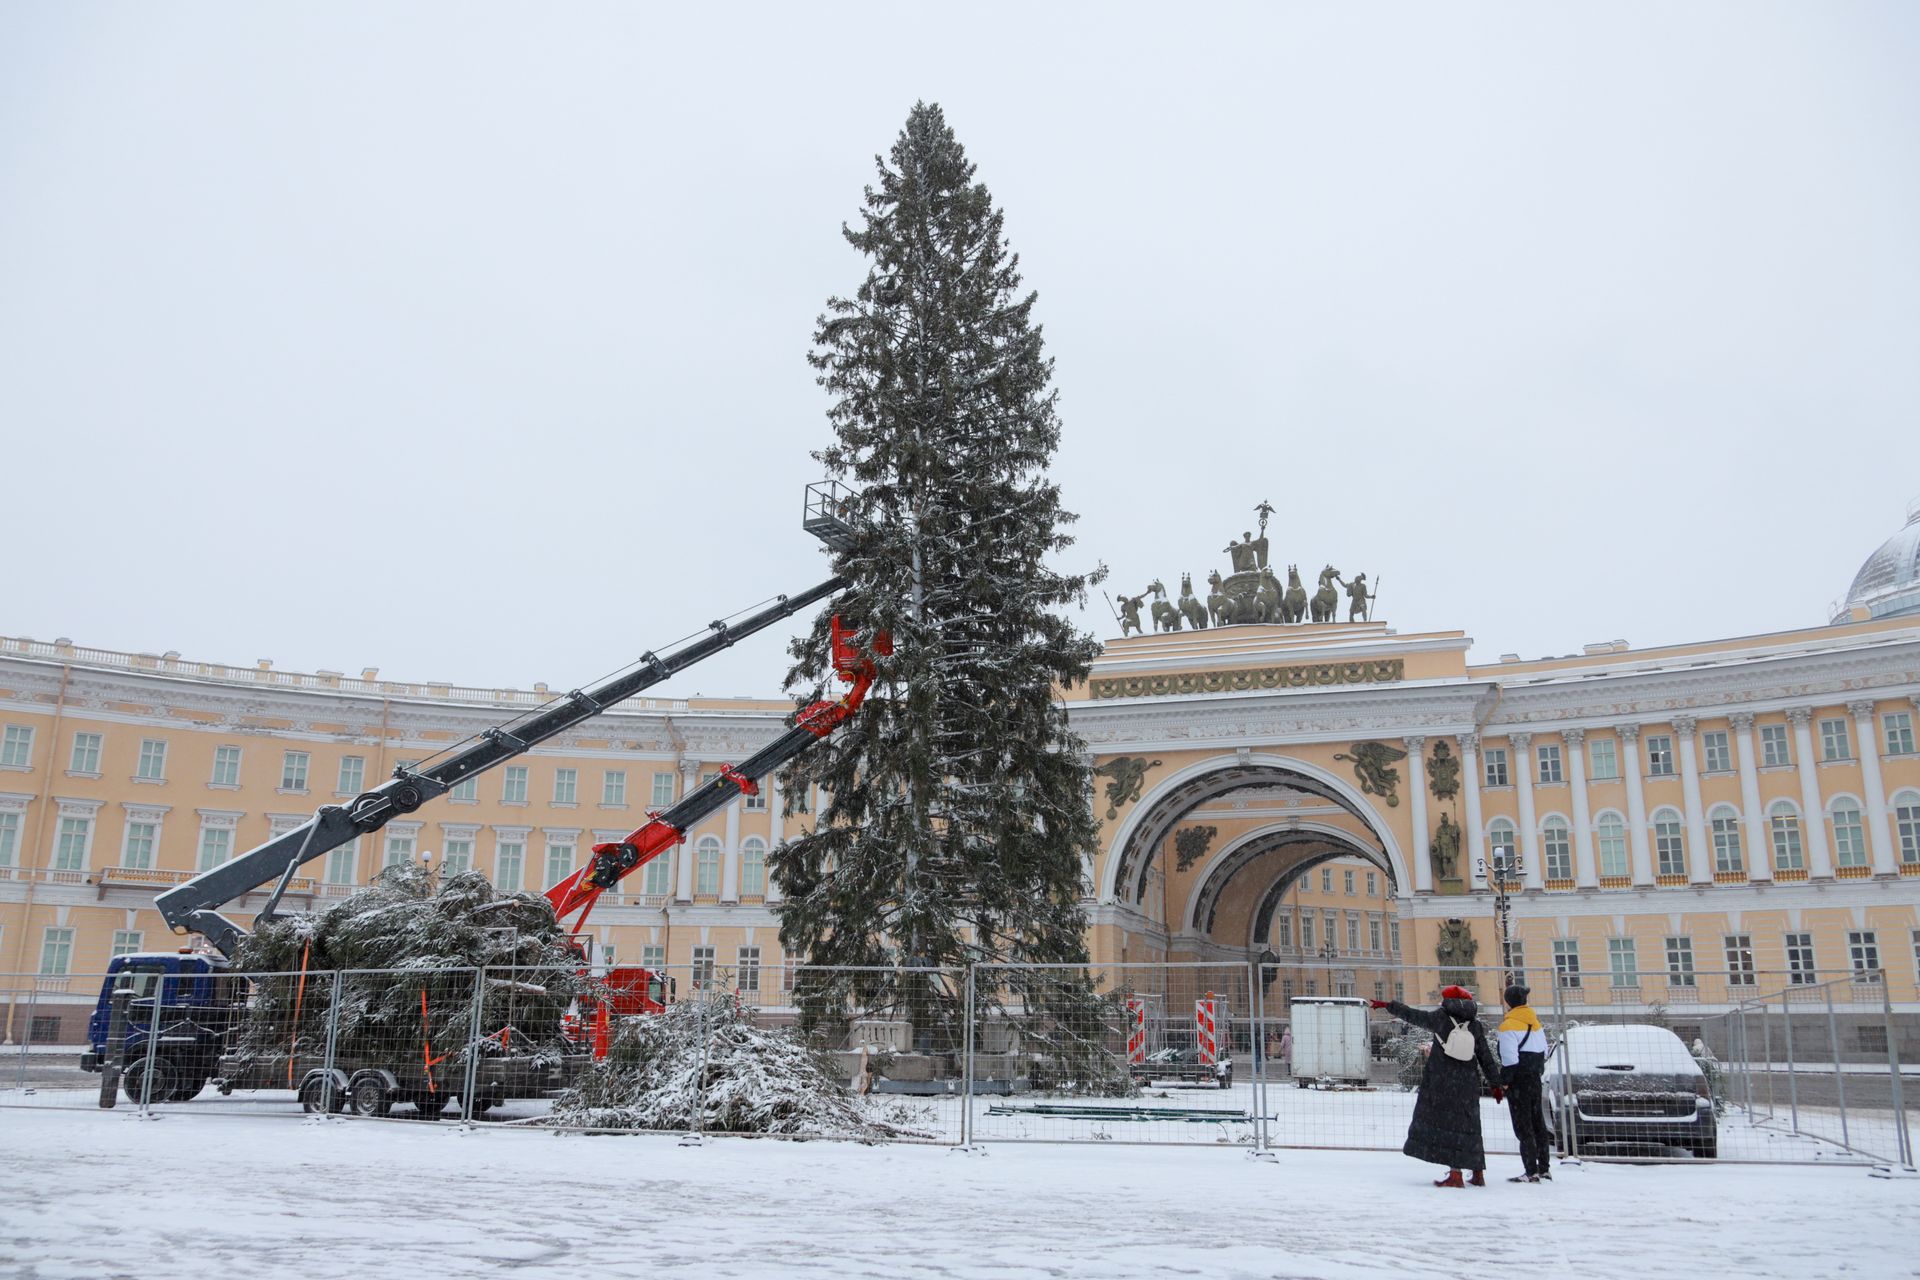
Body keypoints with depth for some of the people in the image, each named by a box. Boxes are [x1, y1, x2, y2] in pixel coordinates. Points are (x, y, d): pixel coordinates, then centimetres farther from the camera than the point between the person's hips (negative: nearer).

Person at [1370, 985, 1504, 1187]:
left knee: (1447, 1124, -4)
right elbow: (1486, 1058, 6)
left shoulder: (1440, 1018, -5)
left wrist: (1387, 1005, 15)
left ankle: (1455, 1174, -11)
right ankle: (1478, 1174, 21)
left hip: (1442, 1084, -4)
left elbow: (1411, 1015, 4)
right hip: (1467, 1086, 4)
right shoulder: (1475, 1026, 4)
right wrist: (1496, 1084, 14)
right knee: (1467, 1126, 14)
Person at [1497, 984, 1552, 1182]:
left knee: (1523, 1125, -5)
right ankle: (1544, 1169, 18)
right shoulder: (1535, 1021, 11)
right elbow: (1543, 1050, 17)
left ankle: (1531, 1172, -7)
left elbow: (1509, 1057, -19)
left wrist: (1504, 1081, -12)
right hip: (1535, 1077, 8)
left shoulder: (1509, 1024, -15)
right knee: (1538, 1123, 13)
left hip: (1519, 1080, -8)